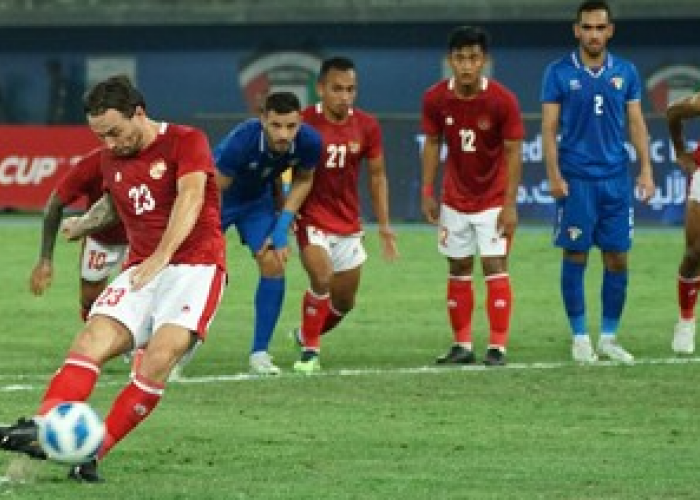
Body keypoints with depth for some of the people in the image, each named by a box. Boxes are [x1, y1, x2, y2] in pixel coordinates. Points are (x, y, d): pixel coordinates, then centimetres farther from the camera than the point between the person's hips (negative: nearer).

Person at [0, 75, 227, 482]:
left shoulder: (186, 142, -6)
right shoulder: (112, 161, 15)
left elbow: (191, 196, -24)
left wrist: (162, 255, -35)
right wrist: (85, 223, 22)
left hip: (195, 263, -6)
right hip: (141, 269, 6)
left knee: (161, 353, -28)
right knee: (93, 340, -20)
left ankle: (94, 453, -26)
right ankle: (40, 428, -40)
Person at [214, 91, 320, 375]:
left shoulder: (308, 143, -25)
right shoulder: (241, 141, -39)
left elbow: (303, 180, -3)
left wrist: (283, 225, -10)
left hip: (258, 199, 4)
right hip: (221, 199, -4)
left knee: (273, 265, -11)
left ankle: (259, 353, 0)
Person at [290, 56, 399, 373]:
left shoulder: (367, 127, -3)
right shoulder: (303, 123, -14)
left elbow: (377, 175, 7)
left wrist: (384, 225, 4)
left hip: (348, 224, 4)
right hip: (311, 219, -4)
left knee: (344, 302, 11)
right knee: (322, 277, -26)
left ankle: (307, 334, 40)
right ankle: (310, 350, -9)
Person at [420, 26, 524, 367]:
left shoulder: (503, 101, -18)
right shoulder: (435, 99, -9)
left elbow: (513, 153, -14)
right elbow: (432, 144, 3)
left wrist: (510, 204, -17)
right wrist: (428, 193, -2)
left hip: (493, 200, -4)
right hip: (455, 200, 4)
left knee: (494, 267, -9)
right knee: (458, 270, 8)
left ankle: (497, 347, -5)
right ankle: (462, 346, 15)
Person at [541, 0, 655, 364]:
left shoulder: (625, 72, 7)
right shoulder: (559, 73, -1)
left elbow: (636, 123, 8)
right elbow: (549, 127, -1)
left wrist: (646, 169, -1)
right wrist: (554, 174, -10)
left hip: (616, 179, 3)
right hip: (576, 180, -3)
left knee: (617, 259, 3)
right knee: (575, 257, 1)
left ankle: (609, 337, 14)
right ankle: (580, 338, 9)